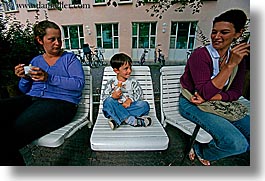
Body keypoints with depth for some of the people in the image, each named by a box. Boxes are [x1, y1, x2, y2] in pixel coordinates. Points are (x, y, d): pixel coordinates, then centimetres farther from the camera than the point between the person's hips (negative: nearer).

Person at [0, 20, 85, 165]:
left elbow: (79, 83, -8)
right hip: (31, 99, 6)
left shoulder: (69, 58, 9)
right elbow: (25, 90, 26)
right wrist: (24, 78, 3)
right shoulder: (35, 60, 24)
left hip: (60, 102, -5)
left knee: (15, 131, -28)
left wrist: (49, 78, -16)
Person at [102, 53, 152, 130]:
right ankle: (132, 120, -34)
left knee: (145, 105, -22)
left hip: (128, 107, 2)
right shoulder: (111, 83, 1)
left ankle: (117, 120, -30)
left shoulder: (133, 82, 6)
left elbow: (139, 93, -1)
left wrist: (130, 100, -20)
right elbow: (104, 97, -2)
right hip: (115, 109, -1)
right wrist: (112, 96, -24)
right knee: (108, 101, -31)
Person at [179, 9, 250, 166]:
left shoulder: (238, 56, 3)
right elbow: (205, 93, -24)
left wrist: (209, 98, -17)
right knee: (237, 143, -23)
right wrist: (230, 65, -27)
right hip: (193, 104, -7)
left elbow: (236, 92, 1)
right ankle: (200, 151, 11)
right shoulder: (200, 55, -17)